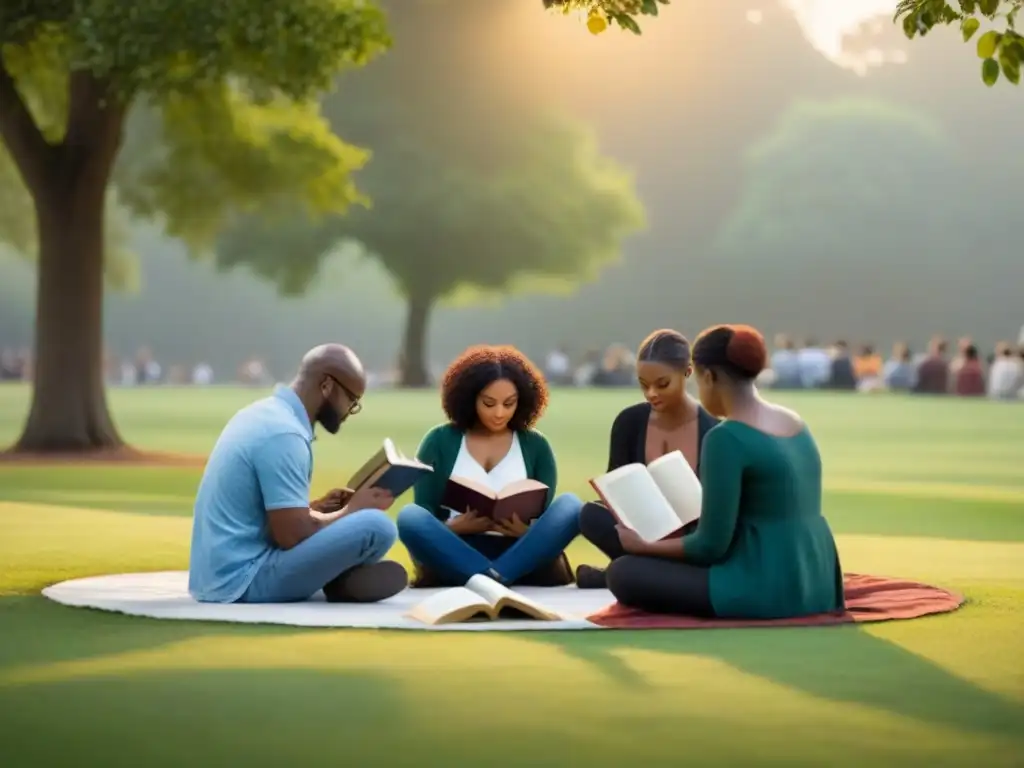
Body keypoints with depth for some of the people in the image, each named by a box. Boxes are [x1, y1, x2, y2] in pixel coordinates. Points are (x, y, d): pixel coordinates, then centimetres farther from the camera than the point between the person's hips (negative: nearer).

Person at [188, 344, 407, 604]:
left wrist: (318, 507, 12)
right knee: (376, 527, -18)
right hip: (244, 581, -10)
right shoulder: (283, 433, -16)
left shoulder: (264, 412, 13)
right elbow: (292, 535, -20)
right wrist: (351, 510, -4)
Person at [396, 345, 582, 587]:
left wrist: (528, 531, -15)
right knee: (410, 517, -29)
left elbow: (546, 522, 8)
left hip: (519, 556, 1)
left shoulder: (535, 446, 13)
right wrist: (455, 527, -17)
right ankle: (493, 579, -45)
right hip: (456, 556, -1)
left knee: (570, 506, -24)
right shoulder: (439, 441, 9)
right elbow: (422, 522, 4)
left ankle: (489, 578, -42)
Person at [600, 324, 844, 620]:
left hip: (765, 591, -9)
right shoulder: (796, 423, 10)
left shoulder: (726, 438, -16)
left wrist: (643, 545, 2)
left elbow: (710, 546, -15)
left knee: (624, 573, 0)